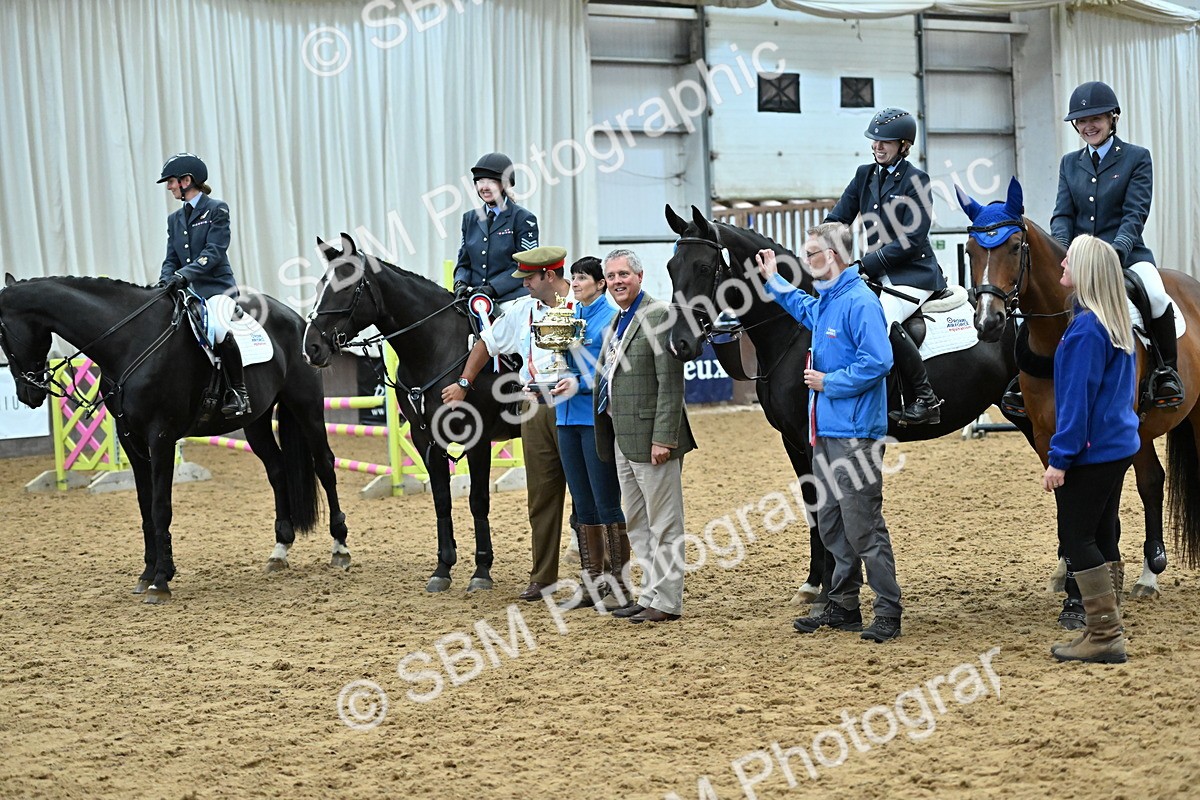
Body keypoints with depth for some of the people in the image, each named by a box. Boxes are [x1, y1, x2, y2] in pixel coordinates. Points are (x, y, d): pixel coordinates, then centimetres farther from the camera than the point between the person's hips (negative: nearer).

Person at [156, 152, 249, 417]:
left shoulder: (217, 209, -1)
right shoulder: (174, 219, 18)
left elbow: (214, 252, -13)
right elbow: (171, 259, 13)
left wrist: (184, 274, -26)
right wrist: (166, 281, -10)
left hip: (217, 288, -7)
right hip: (187, 292, 7)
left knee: (218, 331, -34)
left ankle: (238, 393, -22)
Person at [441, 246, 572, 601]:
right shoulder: (522, 310, 12)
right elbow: (486, 343, 23)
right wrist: (464, 384, 18)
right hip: (535, 408, 6)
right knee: (541, 493, 9)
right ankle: (543, 577, 16)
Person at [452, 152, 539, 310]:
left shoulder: (523, 219, -1)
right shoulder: (470, 218, 17)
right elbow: (464, 262, 17)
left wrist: (493, 288, -18)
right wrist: (460, 284, -6)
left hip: (510, 300, -5)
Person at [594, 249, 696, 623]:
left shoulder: (659, 315, -12)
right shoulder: (616, 322, 17)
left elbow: (670, 383, -18)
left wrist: (663, 438, -22)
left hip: (650, 437, -10)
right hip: (622, 439, 10)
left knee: (663, 524, -2)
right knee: (637, 525, 15)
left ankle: (667, 602, 2)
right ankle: (650, 595, 24)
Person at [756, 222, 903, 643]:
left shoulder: (859, 302, -16)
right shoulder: (825, 301, 15)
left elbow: (877, 361, -25)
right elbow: (803, 309, 41)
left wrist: (828, 382, -18)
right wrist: (774, 280, 38)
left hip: (854, 434, -10)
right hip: (826, 431, 10)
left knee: (863, 527, -8)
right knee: (831, 524, 16)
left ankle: (888, 614, -2)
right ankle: (843, 606, 25)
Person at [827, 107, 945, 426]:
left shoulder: (916, 181, -8)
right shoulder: (865, 175, 11)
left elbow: (911, 241, -15)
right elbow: (838, 218, 11)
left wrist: (866, 265, -19)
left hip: (914, 274, -8)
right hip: (878, 275, 8)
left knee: (883, 321, -30)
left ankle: (925, 399, -21)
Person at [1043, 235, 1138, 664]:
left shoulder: (1087, 328, -19)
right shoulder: (1119, 324, 10)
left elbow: (1077, 399, -20)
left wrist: (1059, 458, -17)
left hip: (1090, 452, -9)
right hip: (1118, 447, 9)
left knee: (1076, 540, -2)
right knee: (1103, 538, 13)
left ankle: (1105, 636, -1)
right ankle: (1106, 632, 18)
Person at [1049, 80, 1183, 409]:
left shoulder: (1137, 158, 2)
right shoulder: (1069, 163, 14)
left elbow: (1135, 213, -8)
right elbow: (1063, 214, 6)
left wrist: (1116, 250, -25)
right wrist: (1061, 250, -15)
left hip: (1127, 254, -4)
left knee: (1156, 297, -32)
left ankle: (1167, 371, -12)